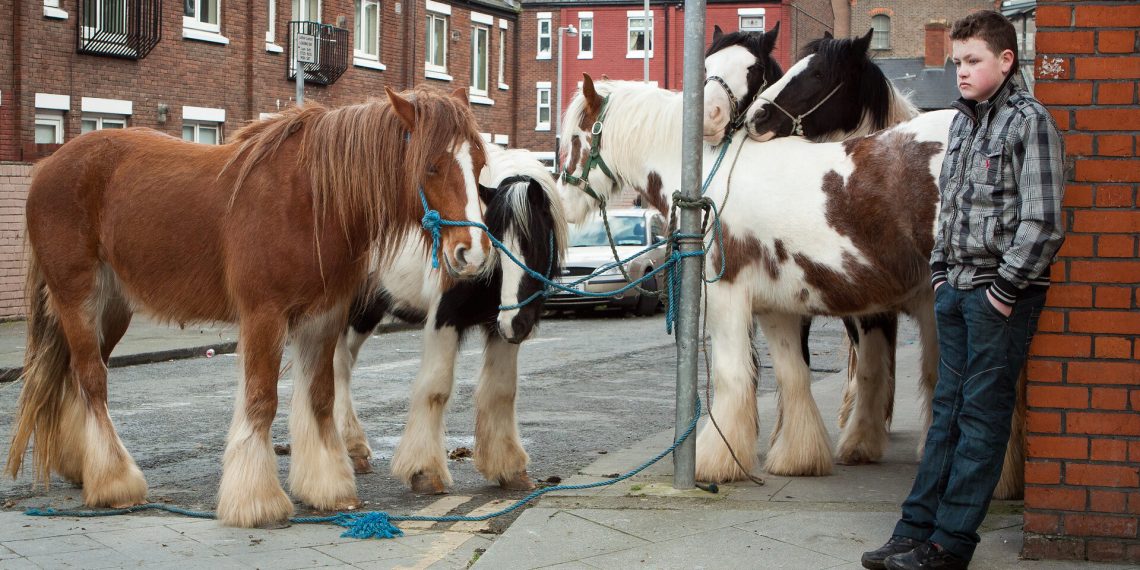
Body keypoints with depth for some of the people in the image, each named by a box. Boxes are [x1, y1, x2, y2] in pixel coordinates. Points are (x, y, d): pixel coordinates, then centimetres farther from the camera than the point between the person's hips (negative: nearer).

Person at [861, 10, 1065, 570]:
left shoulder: (1029, 121, -9)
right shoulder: (963, 121, 14)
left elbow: (1043, 223, -14)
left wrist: (1003, 290, -14)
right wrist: (940, 272, 13)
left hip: (1000, 296, -7)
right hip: (955, 290, 7)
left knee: (982, 414, -2)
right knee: (947, 409, 9)